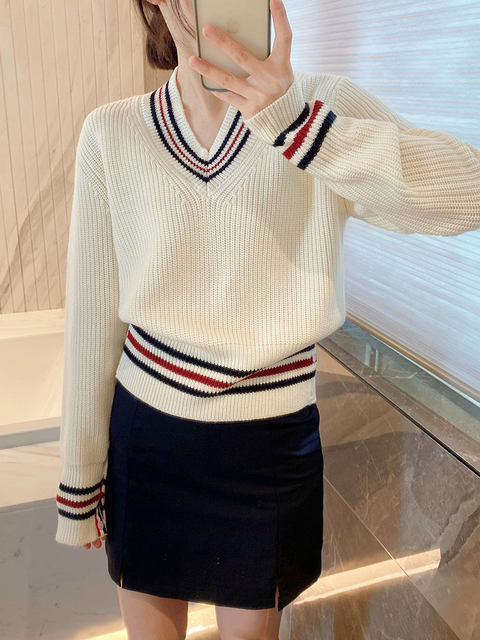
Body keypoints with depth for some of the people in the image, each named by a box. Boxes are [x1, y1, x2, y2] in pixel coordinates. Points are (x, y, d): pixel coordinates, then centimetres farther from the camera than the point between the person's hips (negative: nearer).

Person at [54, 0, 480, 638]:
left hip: (269, 443, 0)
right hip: (145, 436, 1)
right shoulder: (111, 133, -5)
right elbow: (92, 316, -2)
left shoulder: (321, 105, -8)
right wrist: (79, 479, 4)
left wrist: (293, 121, -36)